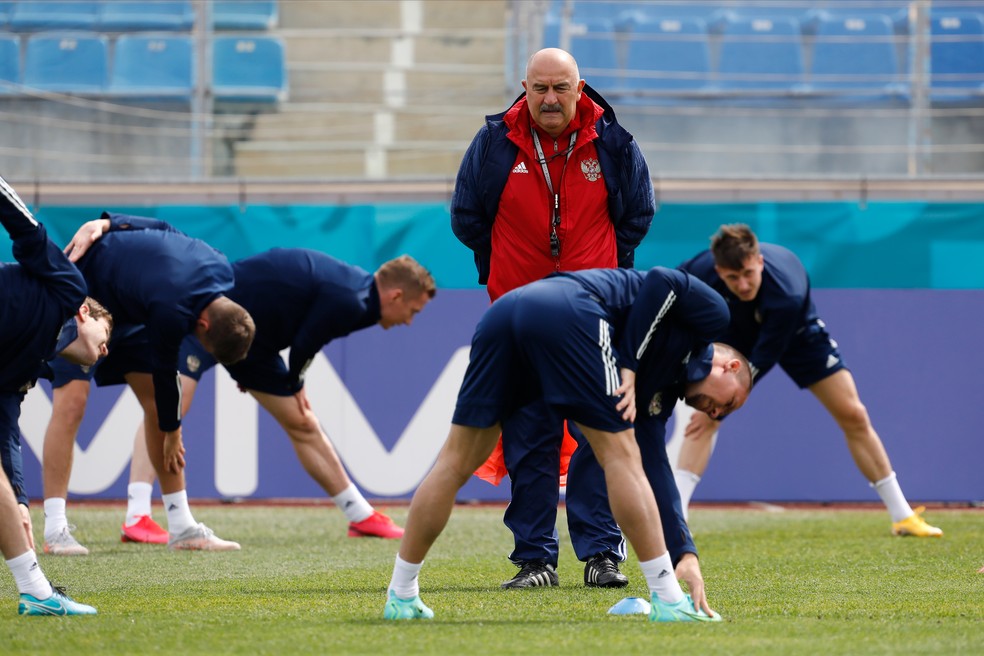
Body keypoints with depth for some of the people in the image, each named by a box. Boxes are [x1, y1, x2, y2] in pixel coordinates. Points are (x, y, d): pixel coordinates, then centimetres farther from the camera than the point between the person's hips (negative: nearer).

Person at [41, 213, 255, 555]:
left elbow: (163, 229, -2)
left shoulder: (222, 271, -16)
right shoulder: (172, 310, -39)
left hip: (125, 305, 8)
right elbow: (164, 374, -22)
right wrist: (173, 434, -8)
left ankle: (182, 527, 4)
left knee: (156, 403, 1)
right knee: (72, 399, -21)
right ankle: (55, 531, -24)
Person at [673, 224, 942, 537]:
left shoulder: (787, 294, -44)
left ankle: (903, 517, 7)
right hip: (737, 334, 2)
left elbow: (762, 360, -35)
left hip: (795, 334, -2)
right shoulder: (702, 270, -35)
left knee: (854, 416, -5)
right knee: (704, 418, -18)